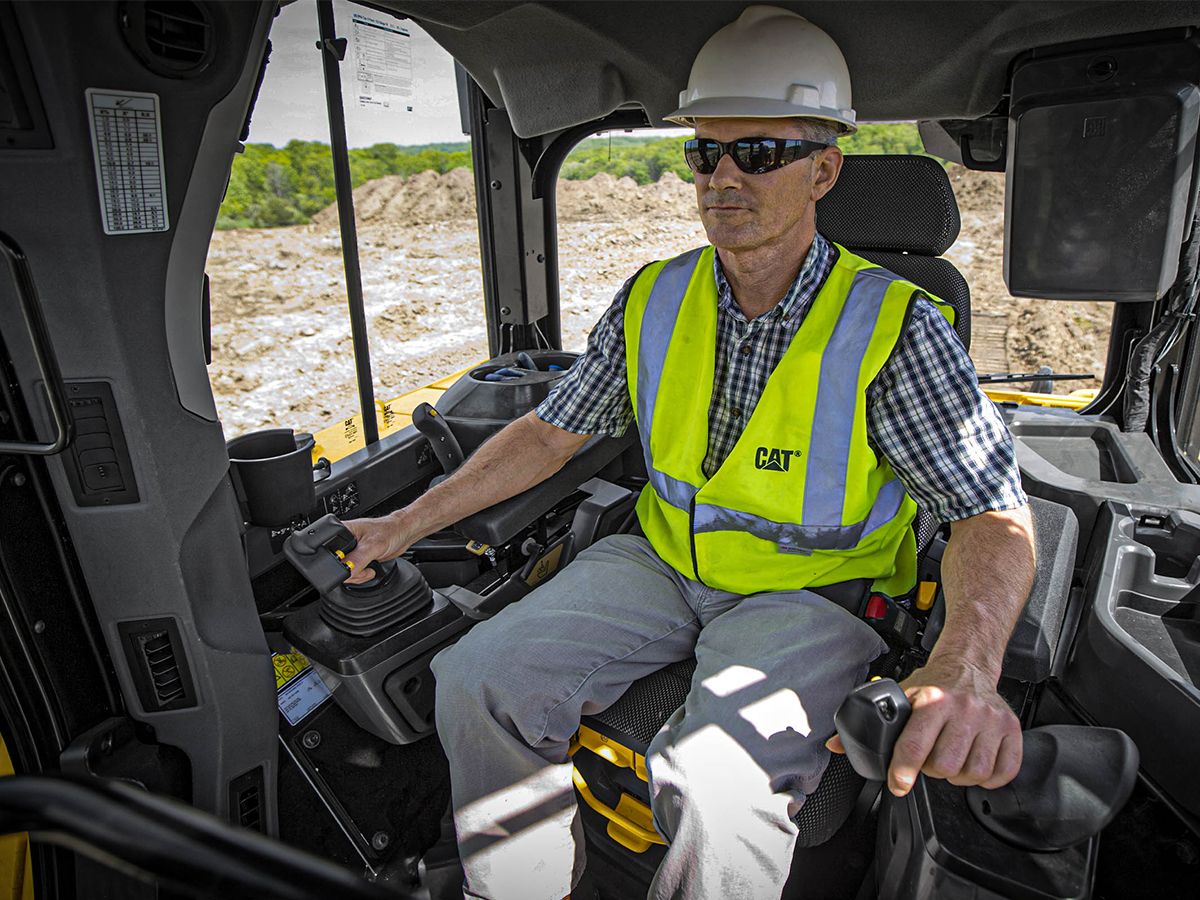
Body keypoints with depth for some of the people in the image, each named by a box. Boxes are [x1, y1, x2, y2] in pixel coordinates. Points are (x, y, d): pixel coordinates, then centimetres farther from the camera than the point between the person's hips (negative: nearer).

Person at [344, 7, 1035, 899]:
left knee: (715, 790, -30)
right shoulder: (653, 299, 1)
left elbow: (994, 508, -14)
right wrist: (410, 521, 1)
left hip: (811, 590, -3)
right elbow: (552, 431, 6)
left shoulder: (893, 325, -12)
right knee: (480, 681, -12)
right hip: (663, 562, 4)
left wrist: (967, 666, -35)